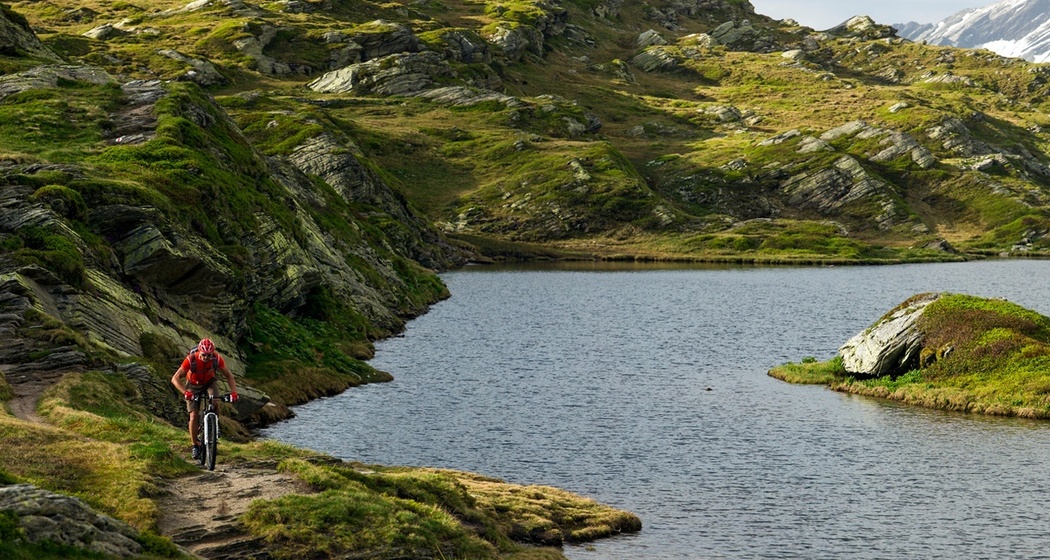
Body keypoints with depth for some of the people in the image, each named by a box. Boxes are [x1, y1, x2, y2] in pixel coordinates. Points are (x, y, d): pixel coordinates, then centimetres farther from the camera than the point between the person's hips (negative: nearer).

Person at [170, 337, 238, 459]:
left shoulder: (217, 358, -28)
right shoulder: (191, 360, -34)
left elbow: (229, 376, -17)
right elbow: (175, 378, -34)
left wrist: (233, 392, -33)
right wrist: (185, 392, -49)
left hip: (209, 383, 1)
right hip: (193, 386, -1)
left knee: (215, 403, -28)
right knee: (193, 417, -11)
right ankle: (195, 445, 5)